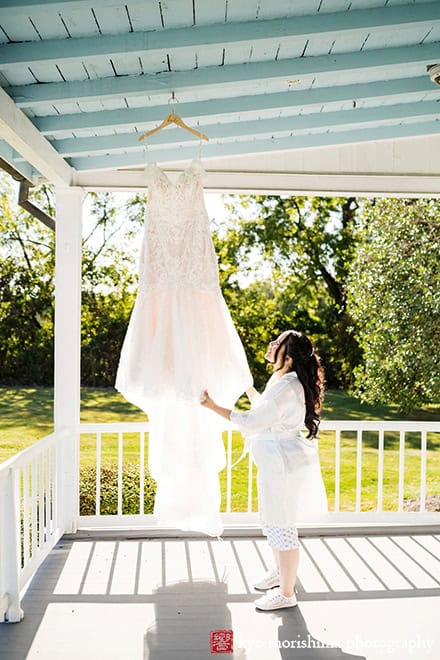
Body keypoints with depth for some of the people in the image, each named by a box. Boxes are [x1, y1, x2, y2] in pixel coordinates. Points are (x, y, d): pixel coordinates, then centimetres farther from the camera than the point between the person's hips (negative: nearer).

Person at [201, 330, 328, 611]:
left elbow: (252, 422, -24)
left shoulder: (287, 388, -27)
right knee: (272, 522, 24)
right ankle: (281, 572, 45)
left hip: (284, 464, -10)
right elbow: (263, 408, 22)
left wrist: (214, 407, -19)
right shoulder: (279, 379, 5)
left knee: (281, 527, 4)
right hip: (278, 461, 10)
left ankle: (287, 593, 21)